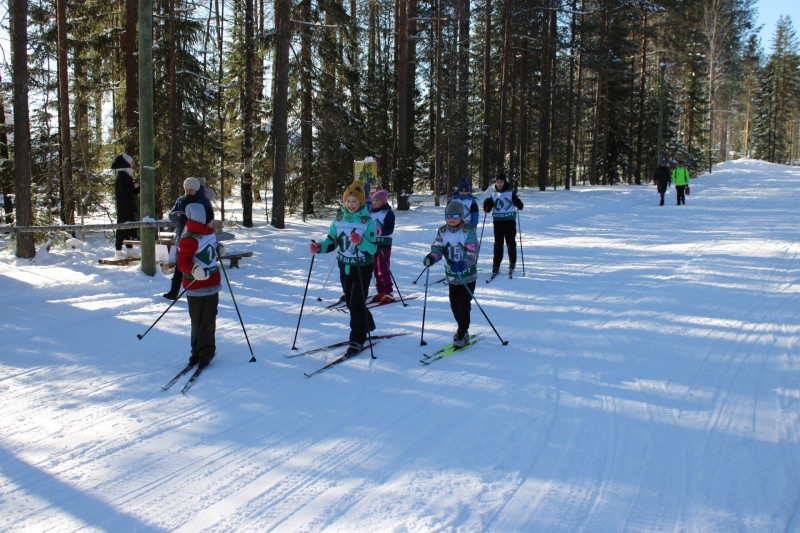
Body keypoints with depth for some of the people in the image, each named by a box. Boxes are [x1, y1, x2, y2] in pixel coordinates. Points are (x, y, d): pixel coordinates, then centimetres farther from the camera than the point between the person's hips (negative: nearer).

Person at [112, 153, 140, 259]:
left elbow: (133, 191, 19)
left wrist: (137, 187, 4)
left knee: (130, 227, 11)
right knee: (122, 227, -6)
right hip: (123, 207, -10)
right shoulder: (121, 176, -11)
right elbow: (123, 189, -23)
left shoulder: (126, 175, 18)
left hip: (129, 207, 10)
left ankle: (130, 250, 17)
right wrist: (134, 186, -10)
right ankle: (118, 251, -2)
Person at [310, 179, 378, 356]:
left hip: (363, 267, -5)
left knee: (357, 303, -8)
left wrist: (360, 242, -32)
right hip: (344, 266, 5)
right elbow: (331, 241, 7)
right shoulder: (339, 219, 1)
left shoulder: (367, 221, -12)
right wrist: (319, 247, -12)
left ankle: (357, 340, 2)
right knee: (350, 302, 17)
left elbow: (373, 249, -14)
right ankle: (367, 326, 41)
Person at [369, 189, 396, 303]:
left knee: (383, 269, -8)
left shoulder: (388, 213, -7)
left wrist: (379, 231, -30)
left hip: (384, 243, -7)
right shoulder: (371, 212, 14)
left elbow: (389, 230, -17)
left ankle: (388, 292, -3)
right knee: (376, 268, 8)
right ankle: (380, 291, 15)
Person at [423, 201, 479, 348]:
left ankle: (462, 334, 8)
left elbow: (472, 254, -19)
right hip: (452, 276, 5)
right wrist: (431, 258, -28)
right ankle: (462, 329, 34)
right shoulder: (442, 231, 0)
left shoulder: (468, 231, -13)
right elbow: (437, 248, -6)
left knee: (463, 305, -6)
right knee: (454, 305, 12)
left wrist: (462, 264, -36)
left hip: (468, 275, -5)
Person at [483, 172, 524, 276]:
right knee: (498, 244, 4)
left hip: (509, 221, -2)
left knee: (511, 243, 3)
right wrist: (487, 204, -8)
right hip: (497, 222, 2)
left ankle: (512, 263, 14)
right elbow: (487, 209, 12)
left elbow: (519, 204, -5)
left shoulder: (511, 193, 1)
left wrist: (519, 206, -26)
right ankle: (496, 264, 7)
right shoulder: (494, 195, 10)